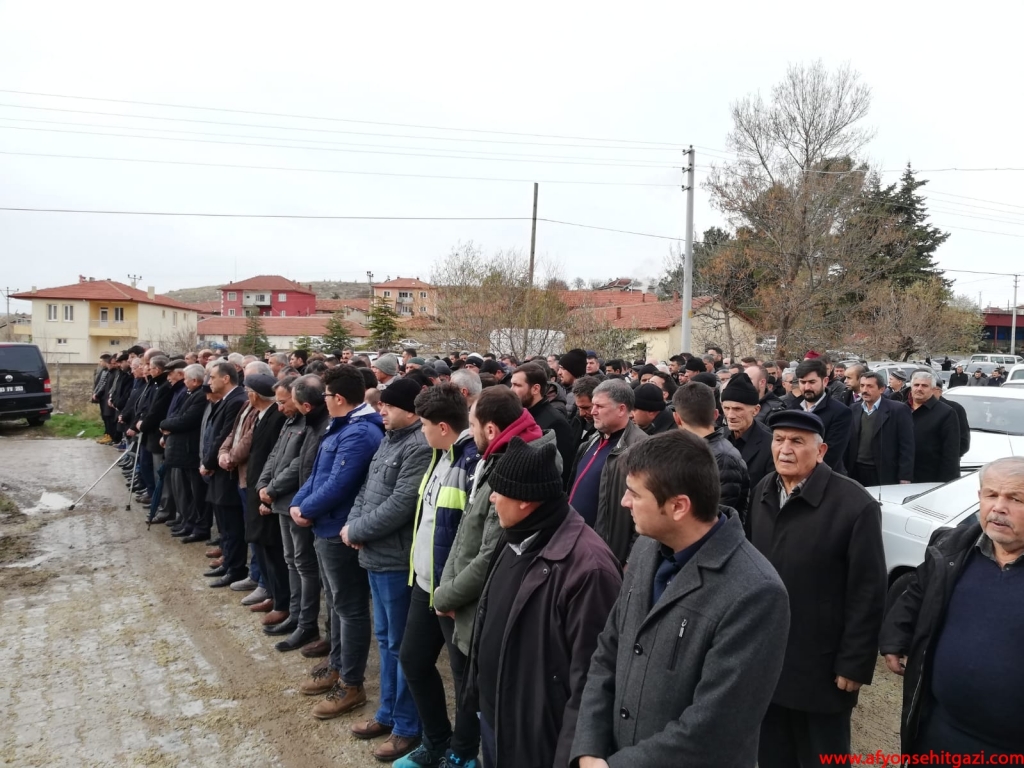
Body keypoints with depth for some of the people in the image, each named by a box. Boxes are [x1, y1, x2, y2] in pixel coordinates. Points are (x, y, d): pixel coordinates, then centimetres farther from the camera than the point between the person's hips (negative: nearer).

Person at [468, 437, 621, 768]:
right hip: (492, 714, 8)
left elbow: (588, 674, -23)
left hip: (539, 737, -8)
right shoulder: (517, 540, 1)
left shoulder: (587, 565, -28)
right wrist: (480, 695, 16)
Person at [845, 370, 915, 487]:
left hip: (884, 475, -3)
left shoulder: (897, 410, -5)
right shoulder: (853, 409, 8)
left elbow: (906, 447, -6)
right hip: (856, 473, 4)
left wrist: (905, 478, -11)